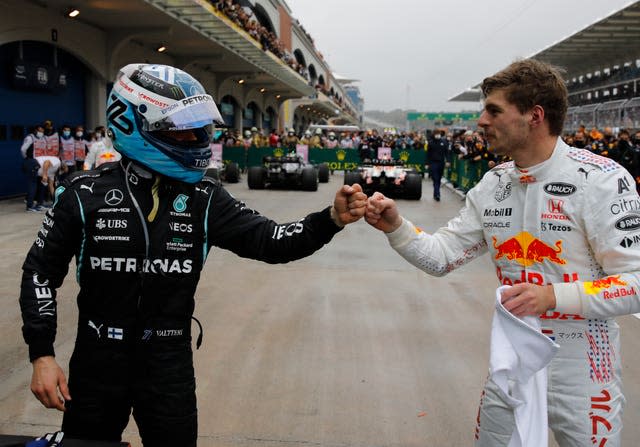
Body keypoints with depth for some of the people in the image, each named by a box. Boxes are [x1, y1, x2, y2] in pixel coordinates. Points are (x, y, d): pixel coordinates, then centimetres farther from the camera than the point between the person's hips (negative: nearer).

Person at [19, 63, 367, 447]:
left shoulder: (204, 198, -5)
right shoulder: (87, 192, -8)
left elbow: (270, 241, -10)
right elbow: (42, 270, 0)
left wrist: (331, 219, -26)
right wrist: (42, 355, -5)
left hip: (170, 362, 1)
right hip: (98, 359, 0)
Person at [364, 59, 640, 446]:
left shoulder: (601, 179, -17)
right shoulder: (493, 185, 1)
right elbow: (442, 257, 3)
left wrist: (553, 296, -32)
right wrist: (395, 226, -13)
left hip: (580, 366, -5)